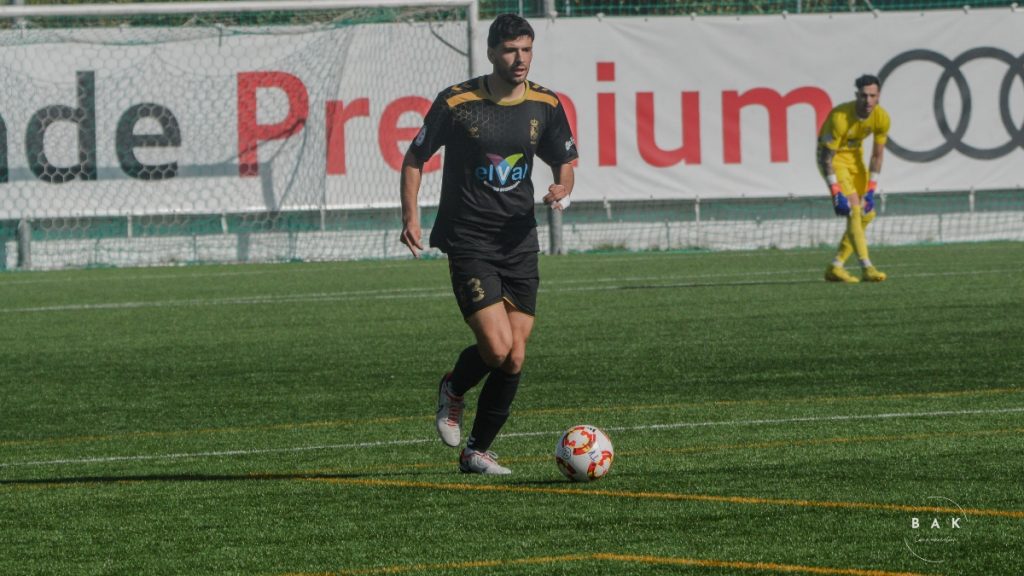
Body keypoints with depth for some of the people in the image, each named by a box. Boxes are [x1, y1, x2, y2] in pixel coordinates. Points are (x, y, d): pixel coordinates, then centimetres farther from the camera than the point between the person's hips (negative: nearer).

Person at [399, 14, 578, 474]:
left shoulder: (545, 105, 2)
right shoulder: (456, 102, -8)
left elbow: (564, 161, 16)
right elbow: (415, 157, 3)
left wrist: (562, 190, -7)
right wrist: (410, 216, -10)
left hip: (520, 242, 4)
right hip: (468, 241, -4)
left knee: (514, 359, 1)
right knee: (497, 348, -17)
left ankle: (477, 452, 18)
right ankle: (453, 390, 17)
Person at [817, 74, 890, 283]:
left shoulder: (881, 118, -13)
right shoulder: (840, 117, -31)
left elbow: (877, 156, -1)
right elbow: (826, 157, -26)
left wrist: (871, 191, -6)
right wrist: (836, 193, -30)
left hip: (854, 156, 7)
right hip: (834, 158, -7)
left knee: (867, 213, 2)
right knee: (853, 210, -21)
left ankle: (835, 267, 10)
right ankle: (866, 268, -23)